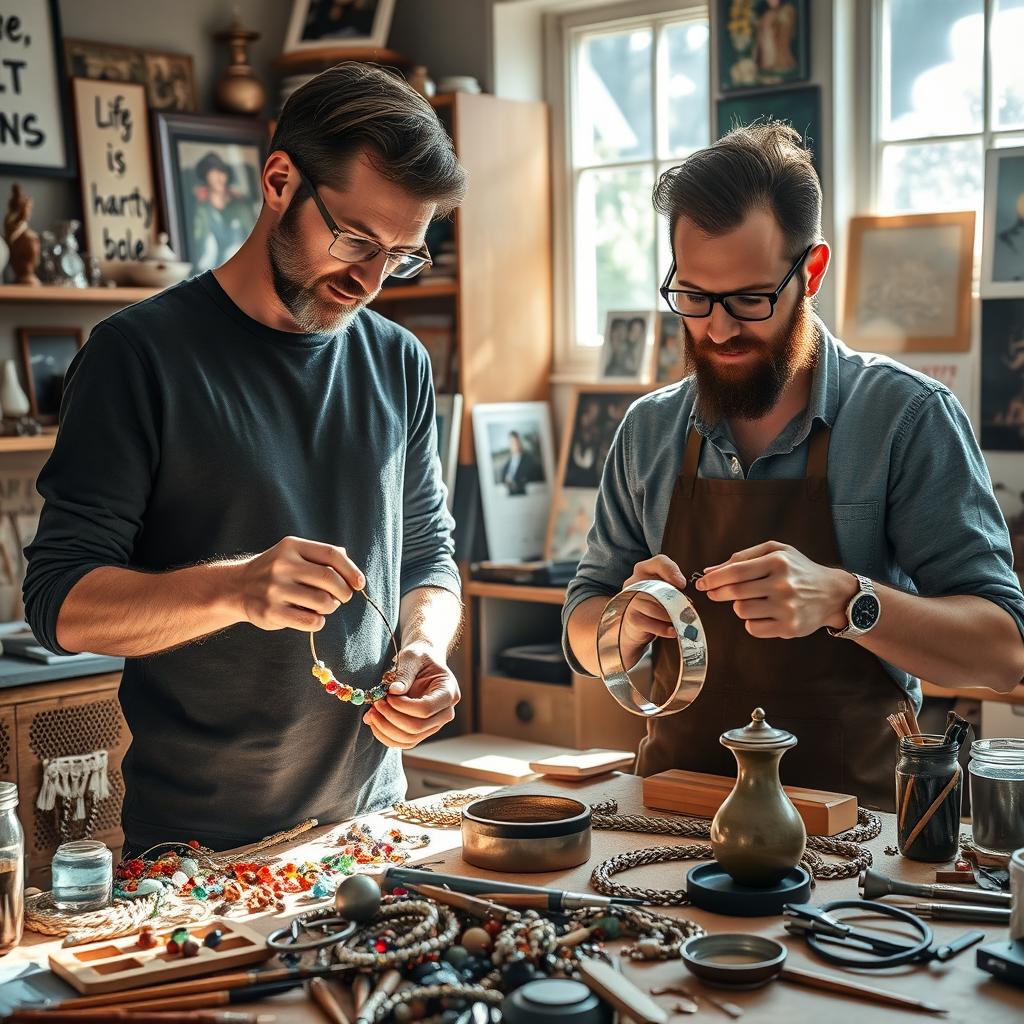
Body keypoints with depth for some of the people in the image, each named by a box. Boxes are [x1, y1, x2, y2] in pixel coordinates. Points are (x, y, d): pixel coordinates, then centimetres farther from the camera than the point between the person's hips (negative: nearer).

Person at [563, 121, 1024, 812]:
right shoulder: (648, 432, 7)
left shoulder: (909, 417, -5)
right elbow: (586, 640, 13)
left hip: (849, 815, -2)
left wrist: (842, 601, -25)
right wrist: (629, 622, -10)